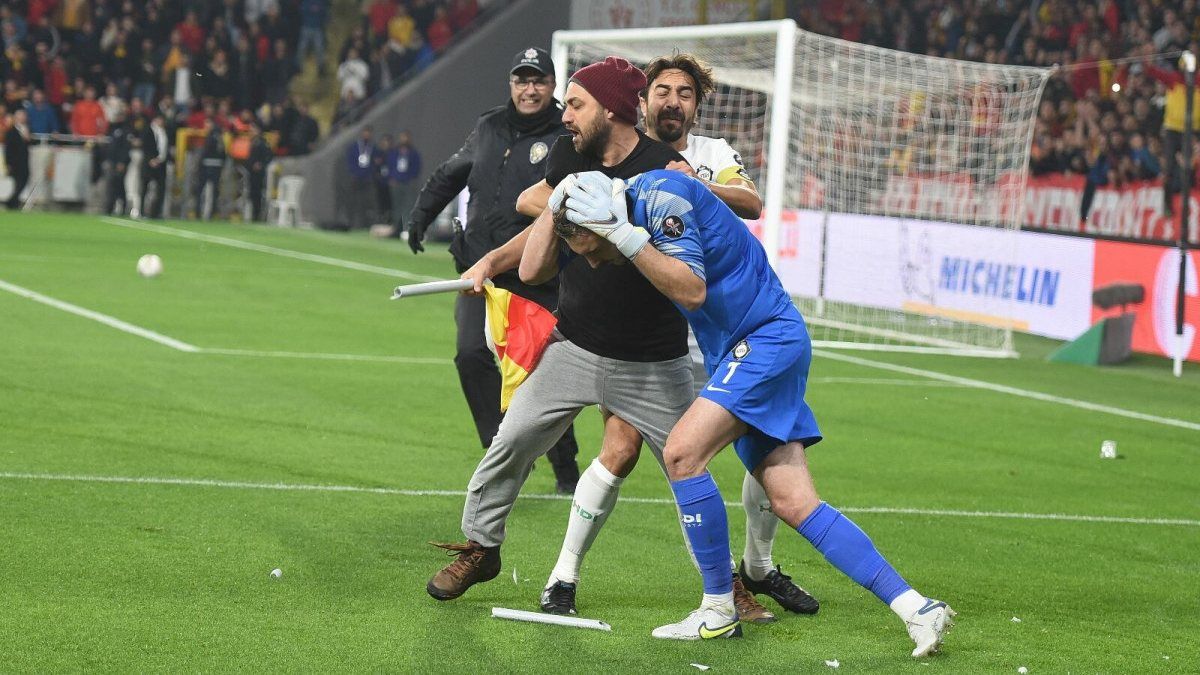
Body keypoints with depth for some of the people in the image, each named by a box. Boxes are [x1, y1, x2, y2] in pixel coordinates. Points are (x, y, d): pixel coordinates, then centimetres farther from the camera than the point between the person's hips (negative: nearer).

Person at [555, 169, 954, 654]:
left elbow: (692, 291, -25)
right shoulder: (637, 200, 10)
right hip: (740, 352, 10)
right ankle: (916, 609, -3)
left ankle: (718, 610, -10)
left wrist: (624, 234, -27)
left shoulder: (661, 194, -17)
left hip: (770, 337, -10)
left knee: (682, 453, -20)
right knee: (794, 504, -1)